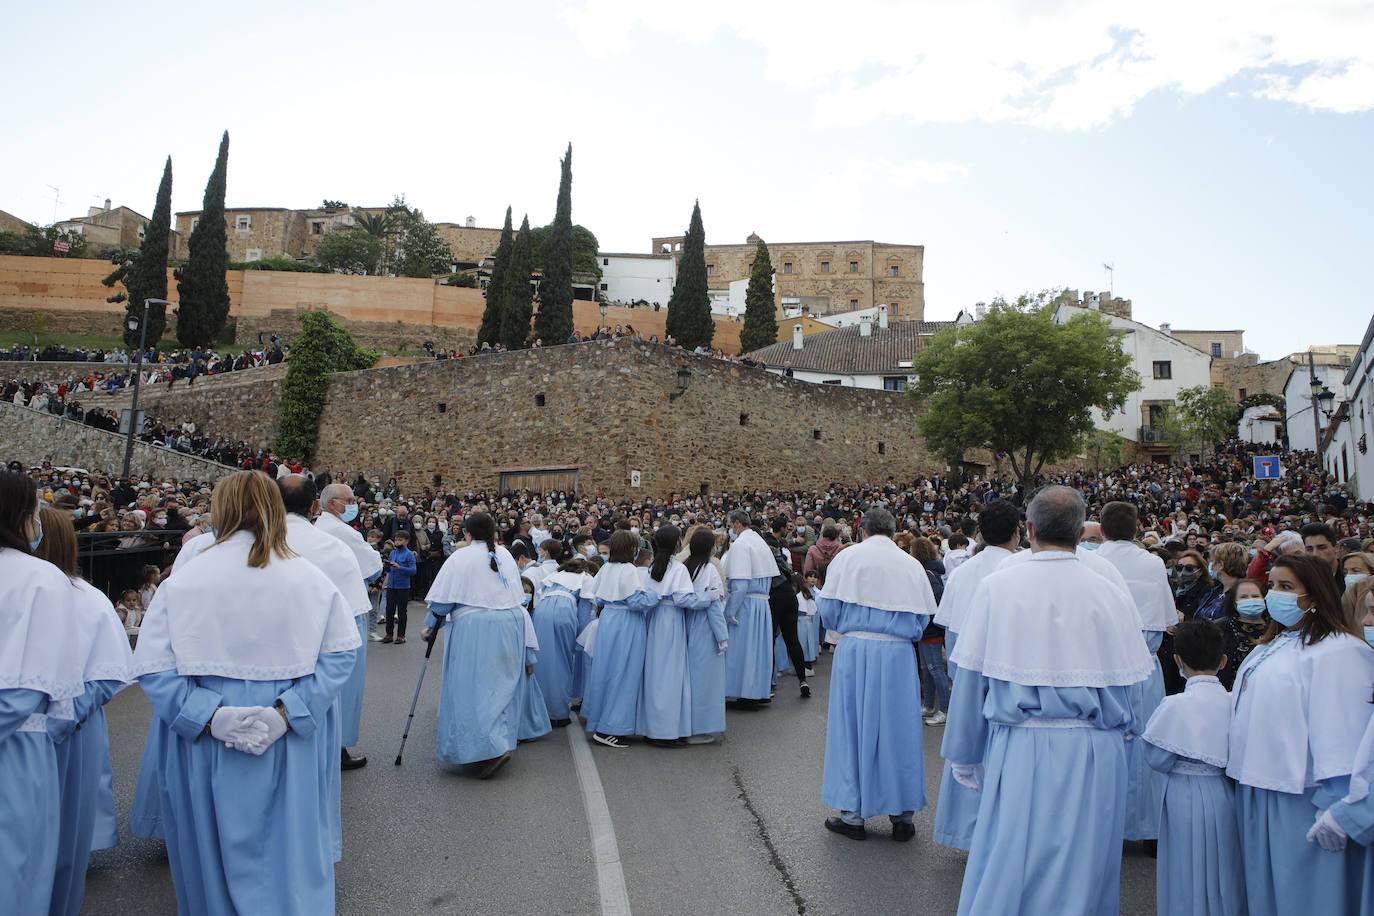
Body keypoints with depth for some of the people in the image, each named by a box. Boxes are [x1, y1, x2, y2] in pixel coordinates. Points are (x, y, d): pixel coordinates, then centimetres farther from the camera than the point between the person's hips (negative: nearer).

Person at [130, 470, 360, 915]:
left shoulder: (183, 581, -10)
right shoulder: (311, 578, -8)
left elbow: (152, 665, -13)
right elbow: (340, 653, -11)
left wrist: (208, 715, -14)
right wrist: (289, 711, -13)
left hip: (209, 746, 0)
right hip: (292, 745, 0)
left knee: (216, 848, 20)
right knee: (289, 846, 18)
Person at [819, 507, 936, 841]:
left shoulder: (848, 557, -2)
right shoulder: (912, 565, 5)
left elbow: (829, 609, -1)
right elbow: (923, 617, 10)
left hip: (855, 651, -2)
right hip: (898, 655, 2)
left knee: (852, 729, 8)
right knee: (898, 730, 11)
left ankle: (852, 814, 16)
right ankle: (902, 816, 20)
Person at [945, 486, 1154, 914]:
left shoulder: (998, 586, -5)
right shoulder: (1112, 594, -2)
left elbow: (970, 679, -2)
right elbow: (1124, 684, 6)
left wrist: (963, 757, 9)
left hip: (1020, 752, -2)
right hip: (1096, 758, 2)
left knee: (1006, 878, 8)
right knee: (1084, 873, 15)